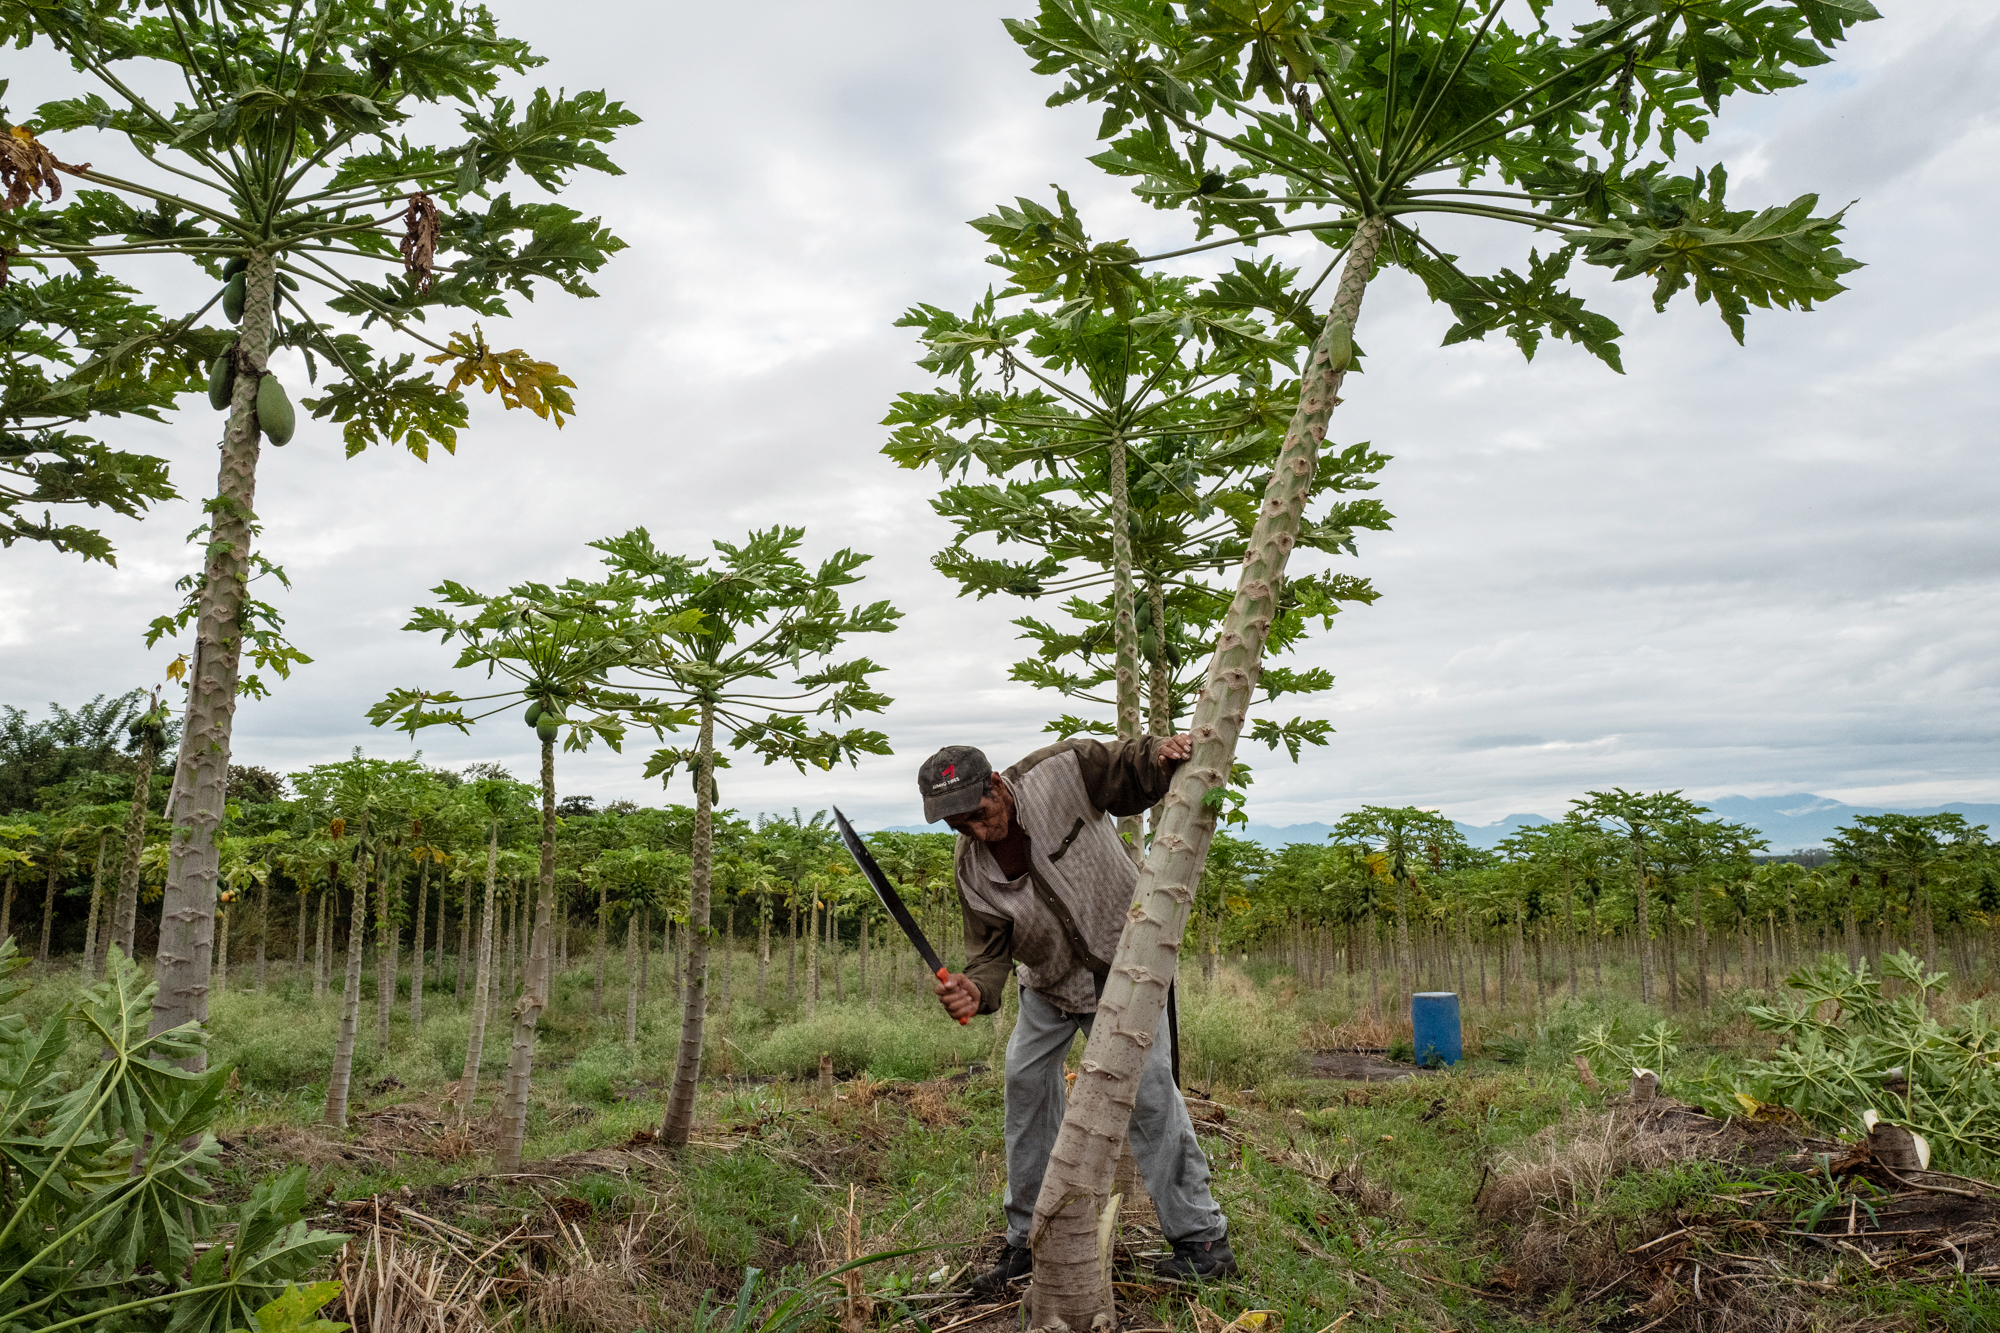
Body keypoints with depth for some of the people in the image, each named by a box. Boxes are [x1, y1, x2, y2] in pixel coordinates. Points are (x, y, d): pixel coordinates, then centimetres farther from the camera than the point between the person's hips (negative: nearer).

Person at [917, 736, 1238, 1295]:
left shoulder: (1060, 771, -26)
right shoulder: (971, 870, -14)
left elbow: (1130, 769, -10)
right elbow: (991, 951, -12)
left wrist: (1161, 754, -33)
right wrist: (976, 991, -34)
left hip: (1121, 959, -4)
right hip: (1049, 980, 5)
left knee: (1147, 1087, -10)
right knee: (1025, 1083, 5)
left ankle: (1202, 1238, 3)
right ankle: (1028, 1241, 21)